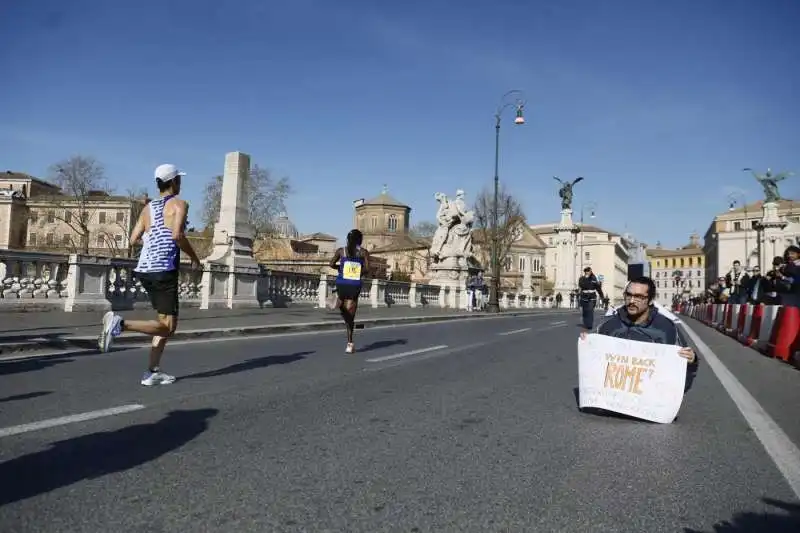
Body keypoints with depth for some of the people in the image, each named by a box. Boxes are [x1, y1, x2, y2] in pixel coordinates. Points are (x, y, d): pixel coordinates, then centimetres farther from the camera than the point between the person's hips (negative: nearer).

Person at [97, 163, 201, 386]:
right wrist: (194, 257, -6)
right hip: (163, 271, -8)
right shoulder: (179, 204, -4)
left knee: (166, 322, 17)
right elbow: (177, 235, -19)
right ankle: (120, 324, -20)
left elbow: (133, 239, 12)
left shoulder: (148, 208, 16)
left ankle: (152, 373, 14)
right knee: (167, 326, -2)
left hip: (144, 269, 8)